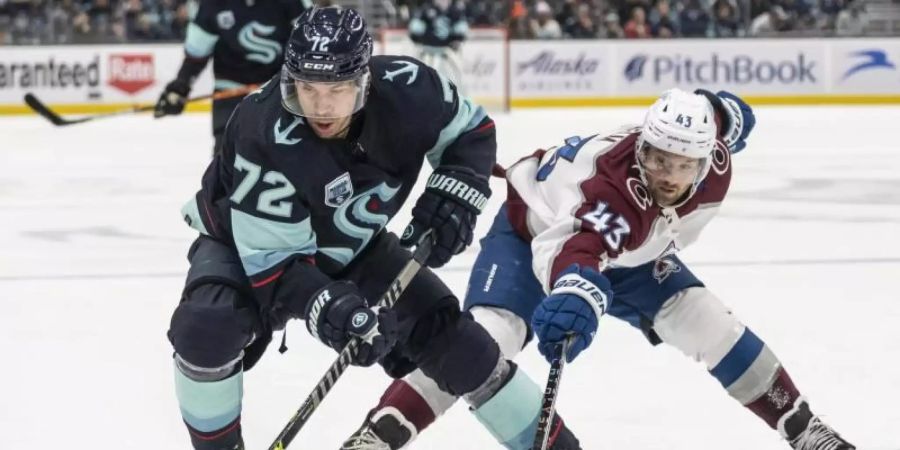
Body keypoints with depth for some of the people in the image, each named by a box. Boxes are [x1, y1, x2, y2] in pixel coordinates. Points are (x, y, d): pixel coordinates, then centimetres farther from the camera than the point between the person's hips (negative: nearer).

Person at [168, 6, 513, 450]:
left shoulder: (405, 88, -28)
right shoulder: (263, 134, -38)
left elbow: (472, 131, -6)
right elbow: (272, 258, -33)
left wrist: (453, 194, -23)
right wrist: (326, 306, -50)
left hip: (353, 246, 4)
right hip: (249, 243, -4)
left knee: (443, 331, -2)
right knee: (205, 330, -31)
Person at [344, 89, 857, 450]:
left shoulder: (712, 163, -23)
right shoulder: (613, 180, -44)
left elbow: (719, 110, 3)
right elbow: (570, 246, -65)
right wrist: (578, 291, -87)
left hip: (623, 248, 6)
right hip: (533, 232, -6)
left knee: (705, 321, -6)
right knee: (486, 339, -27)